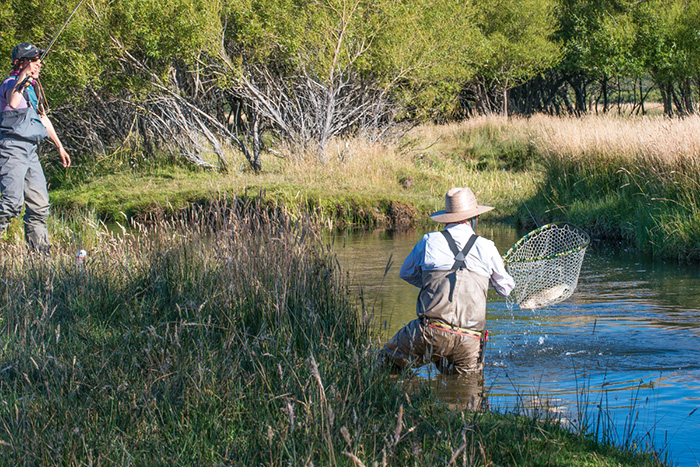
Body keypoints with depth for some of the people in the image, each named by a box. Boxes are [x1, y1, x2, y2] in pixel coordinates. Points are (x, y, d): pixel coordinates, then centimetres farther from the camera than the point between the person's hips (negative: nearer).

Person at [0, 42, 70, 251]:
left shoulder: (33, 86, 19)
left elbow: (43, 118, 30)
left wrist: (59, 146, 33)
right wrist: (22, 79, -34)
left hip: (30, 151, 9)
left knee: (40, 203, 7)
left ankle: (40, 249, 13)